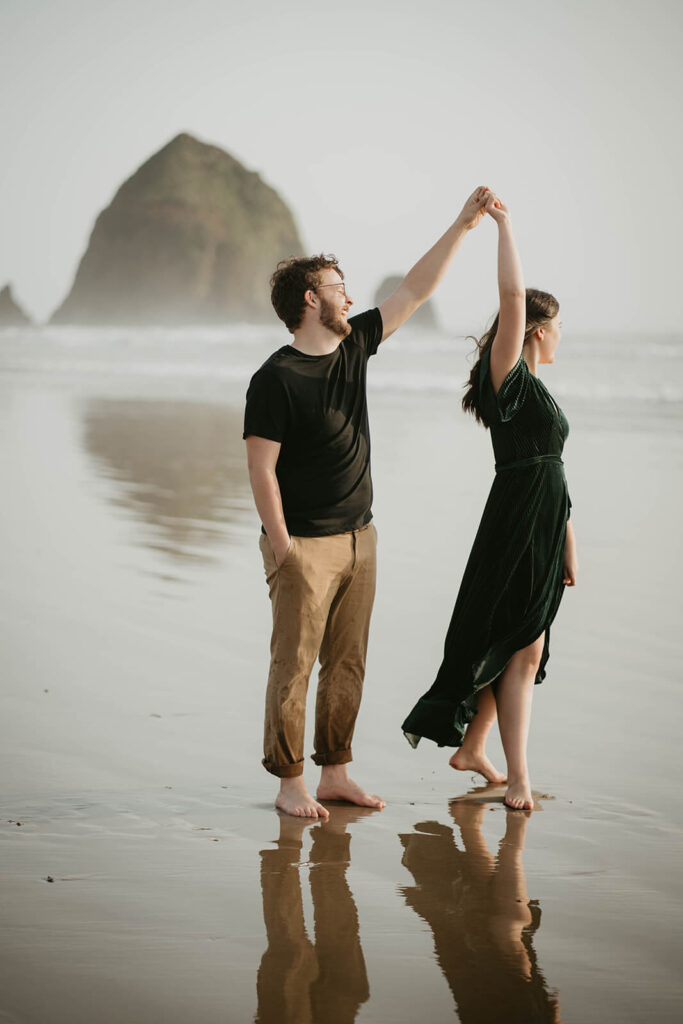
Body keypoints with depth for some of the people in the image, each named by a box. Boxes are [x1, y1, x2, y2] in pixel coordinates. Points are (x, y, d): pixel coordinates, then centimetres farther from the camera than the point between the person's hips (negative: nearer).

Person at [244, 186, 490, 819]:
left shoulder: (354, 346, 7)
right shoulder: (276, 379, -14)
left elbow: (414, 291, 13)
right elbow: (261, 468, -14)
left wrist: (462, 226, 11)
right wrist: (281, 549, -15)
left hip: (359, 538, 7)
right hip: (305, 546, -7)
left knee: (346, 665, 11)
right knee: (293, 666, -2)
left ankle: (334, 775, 19)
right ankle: (290, 784, 6)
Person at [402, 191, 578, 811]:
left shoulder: (535, 389, 19)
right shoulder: (508, 379, -8)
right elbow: (513, 298, -21)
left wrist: (567, 542, 19)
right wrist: (504, 223, -19)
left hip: (543, 525, 9)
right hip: (517, 525, -9)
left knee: (516, 645, 14)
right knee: (523, 648, -9)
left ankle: (472, 749, 27)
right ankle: (518, 777, -8)